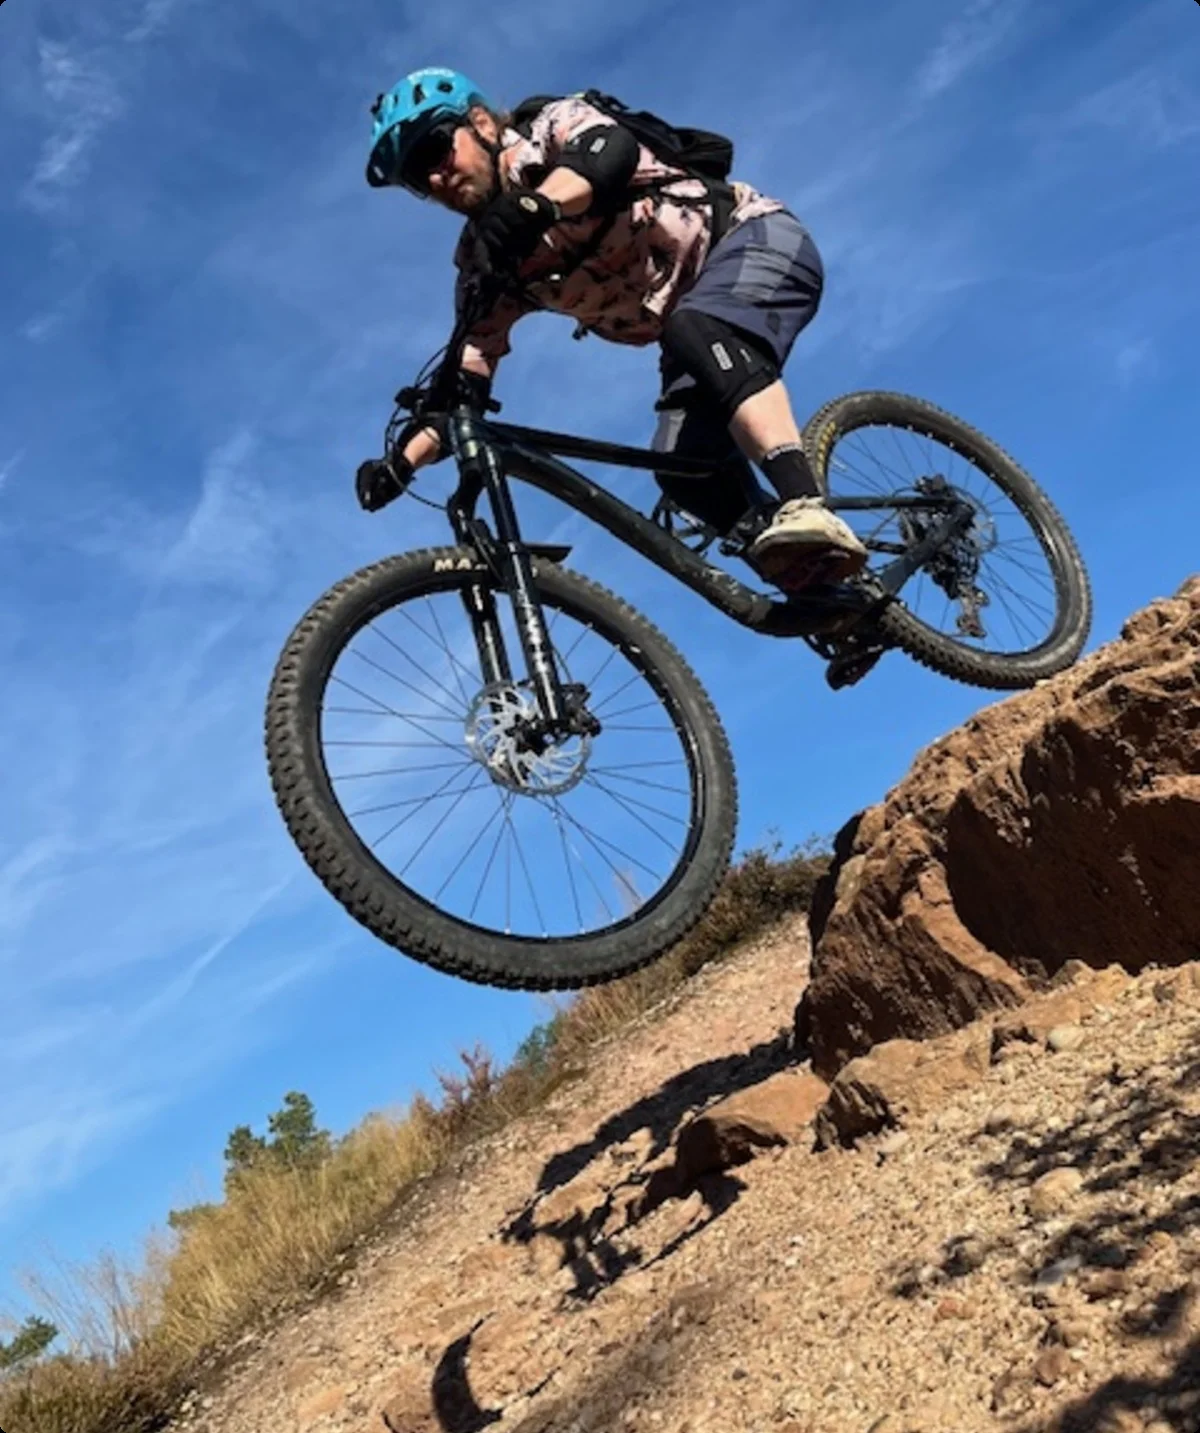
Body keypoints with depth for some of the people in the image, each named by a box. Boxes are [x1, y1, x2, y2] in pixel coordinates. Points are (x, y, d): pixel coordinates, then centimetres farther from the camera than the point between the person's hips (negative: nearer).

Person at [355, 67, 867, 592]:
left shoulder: (552, 127, -9)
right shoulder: (482, 260, 4)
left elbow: (611, 151, -33)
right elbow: (465, 383, -2)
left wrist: (533, 206, -51)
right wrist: (402, 462, -16)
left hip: (755, 238, -6)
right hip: (690, 328, 6)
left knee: (697, 330, -37)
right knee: (684, 470, -16)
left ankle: (806, 509, -49)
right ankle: (819, 580, -9)